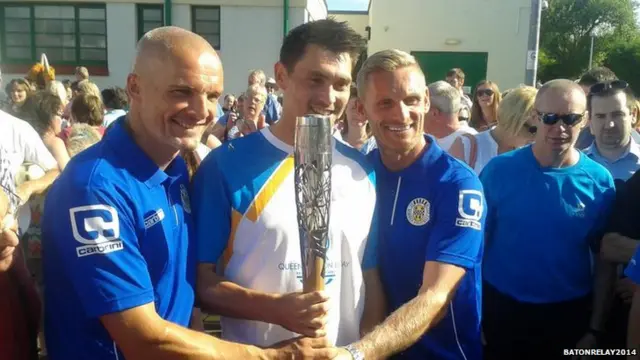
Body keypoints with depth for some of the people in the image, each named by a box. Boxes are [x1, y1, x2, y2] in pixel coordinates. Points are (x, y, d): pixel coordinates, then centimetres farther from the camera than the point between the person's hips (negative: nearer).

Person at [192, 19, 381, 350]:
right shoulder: (226, 165, -14)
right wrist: (277, 309, -24)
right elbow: (200, 281, -11)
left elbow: (371, 279, 4)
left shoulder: (361, 171, -2)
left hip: (347, 352, 4)